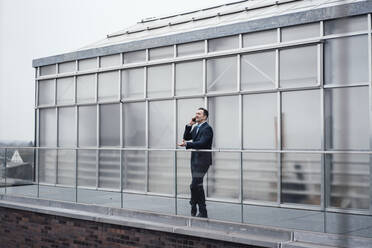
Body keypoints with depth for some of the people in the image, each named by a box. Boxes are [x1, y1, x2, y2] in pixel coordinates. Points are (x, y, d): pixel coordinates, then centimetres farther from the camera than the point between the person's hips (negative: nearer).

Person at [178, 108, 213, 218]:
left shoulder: (207, 128, -10)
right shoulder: (195, 128, 18)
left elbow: (201, 143, -22)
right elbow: (186, 137, 11)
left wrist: (187, 144, -33)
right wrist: (189, 125, 1)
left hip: (203, 160, -9)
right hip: (195, 160, 9)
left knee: (195, 185, -15)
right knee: (198, 186, 13)